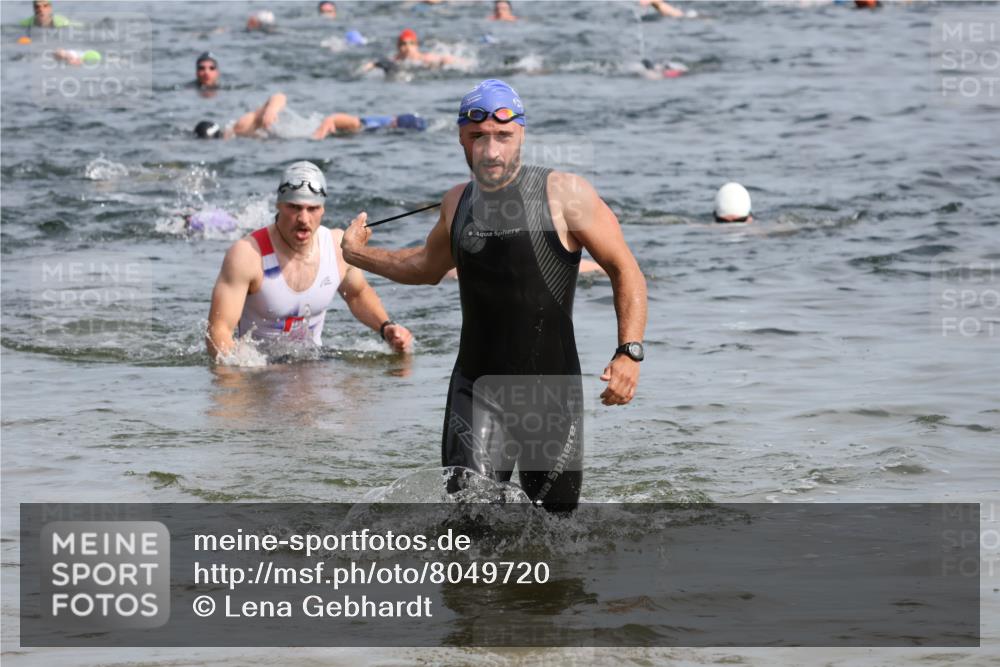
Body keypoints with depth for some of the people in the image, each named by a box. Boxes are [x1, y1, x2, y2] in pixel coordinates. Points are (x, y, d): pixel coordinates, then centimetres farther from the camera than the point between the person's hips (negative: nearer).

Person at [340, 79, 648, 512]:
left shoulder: (564, 195, -8)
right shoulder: (458, 202, 7)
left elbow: (625, 272, -5)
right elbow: (428, 267, 29)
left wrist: (629, 353, -17)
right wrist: (359, 256, 21)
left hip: (551, 390, -2)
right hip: (476, 389, 3)